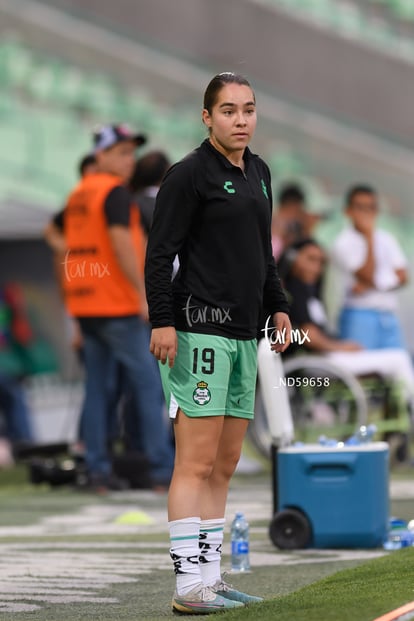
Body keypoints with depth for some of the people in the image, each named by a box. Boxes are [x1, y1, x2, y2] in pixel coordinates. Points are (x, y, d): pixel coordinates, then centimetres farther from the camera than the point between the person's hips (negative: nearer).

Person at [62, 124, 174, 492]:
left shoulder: (78, 195, 17)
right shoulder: (116, 192, -9)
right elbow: (121, 242, -20)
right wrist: (143, 293, -20)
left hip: (85, 305, 8)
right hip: (118, 306, -8)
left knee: (96, 385, 7)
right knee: (147, 382, -5)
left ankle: (97, 469, 5)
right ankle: (163, 469, -6)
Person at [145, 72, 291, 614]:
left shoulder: (259, 173, 16)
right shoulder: (189, 174, -8)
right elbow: (159, 253, -11)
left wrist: (278, 305, 20)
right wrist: (162, 321, -19)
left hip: (242, 334, 8)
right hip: (199, 329, -8)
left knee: (225, 463, 10)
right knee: (197, 462, -10)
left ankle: (210, 576, 15)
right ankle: (189, 585, -10)